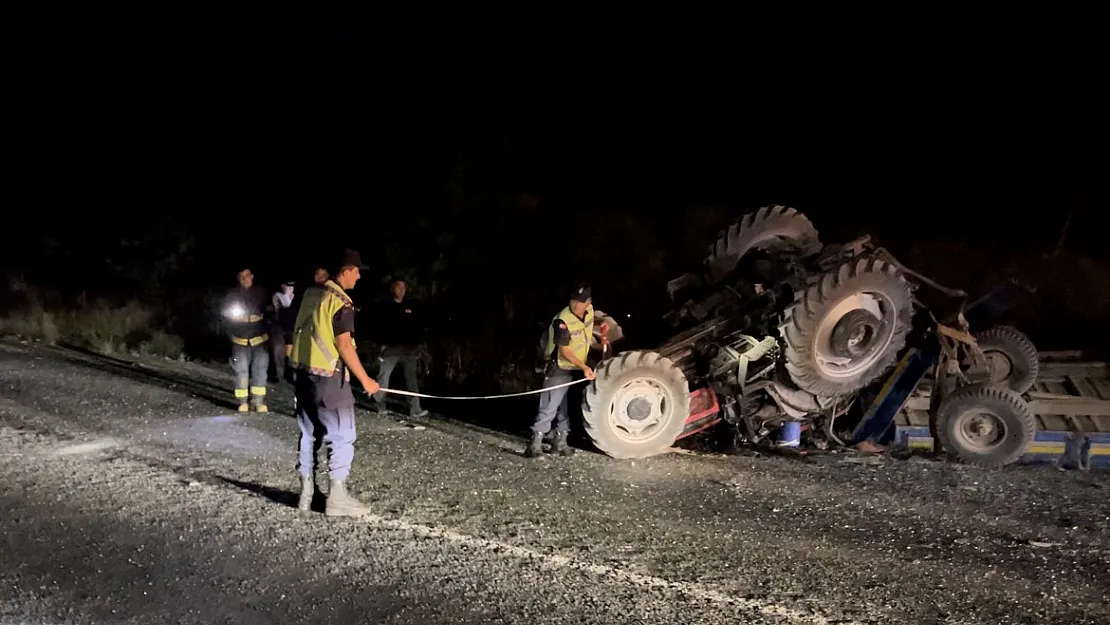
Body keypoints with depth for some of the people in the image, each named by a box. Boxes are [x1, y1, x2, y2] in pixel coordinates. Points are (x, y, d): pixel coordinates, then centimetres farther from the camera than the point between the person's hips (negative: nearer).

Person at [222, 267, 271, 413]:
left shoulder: (261, 293, -1)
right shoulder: (231, 295, 1)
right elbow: (225, 315, 9)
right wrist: (234, 316, -6)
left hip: (259, 337, 0)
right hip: (240, 338, 0)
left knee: (260, 368, -2)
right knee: (241, 370, 0)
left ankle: (259, 401, 3)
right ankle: (243, 402, 6)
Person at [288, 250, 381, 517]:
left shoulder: (311, 294, 8)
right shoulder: (341, 302, -15)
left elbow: (300, 332, 15)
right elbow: (344, 345, -19)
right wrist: (364, 379, -16)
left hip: (303, 373, 8)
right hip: (328, 377, -8)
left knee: (309, 434, 15)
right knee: (342, 437, 1)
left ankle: (306, 493, 21)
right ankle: (337, 498, 3)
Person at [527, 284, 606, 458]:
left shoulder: (589, 311, -5)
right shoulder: (562, 321, -26)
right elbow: (564, 351, -25)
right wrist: (585, 367, -30)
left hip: (578, 369, 7)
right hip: (559, 369, -7)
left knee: (568, 408, 12)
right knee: (549, 407, -8)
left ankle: (560, 442, 21)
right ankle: (536, 442, -3)